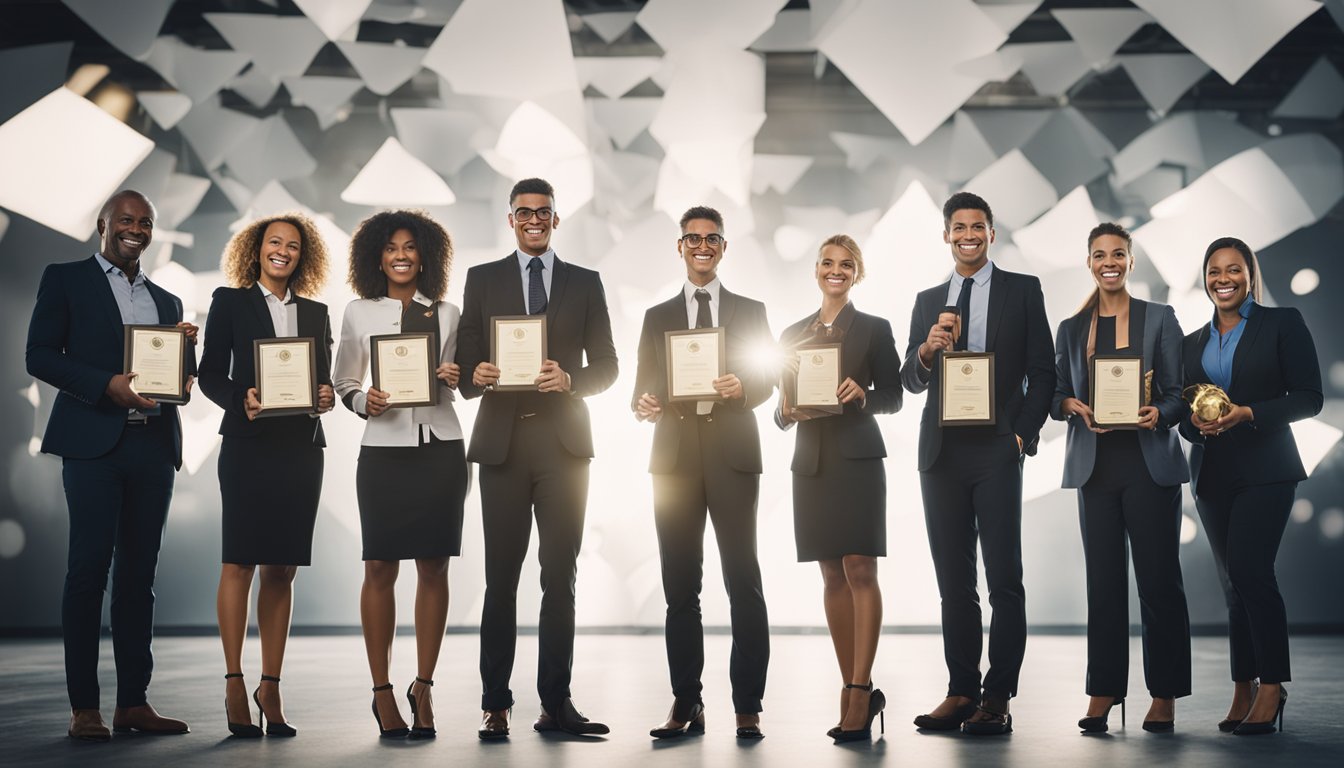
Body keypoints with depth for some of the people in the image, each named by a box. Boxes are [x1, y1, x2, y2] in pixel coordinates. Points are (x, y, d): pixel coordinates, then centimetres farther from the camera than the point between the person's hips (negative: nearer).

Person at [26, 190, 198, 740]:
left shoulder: (167, 301, 22)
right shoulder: (65, 279, 8)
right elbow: (39, 356, -2)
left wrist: (187, 346, -2)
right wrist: (108, 384, -15)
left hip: (153, 444, 5)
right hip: (94, 442, -4)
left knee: (139, 572, 5)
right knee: (89, 566, -6)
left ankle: (134, 702, 9)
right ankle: (83, 708, -1)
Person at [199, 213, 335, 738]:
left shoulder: (315, 312, 17)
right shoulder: (230, 301, 8)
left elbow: (325, 380, 16)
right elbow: (211, 374, 2)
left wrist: (326, 397, -7)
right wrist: (241, 400, -16)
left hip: (301, 448, 3)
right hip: (248, 444, -3)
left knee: (283, 569, 3)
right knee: (239, 561, -5)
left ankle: (271, 687, 8)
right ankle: (234, 684, 1)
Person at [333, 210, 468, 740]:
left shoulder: (447, 314, 10)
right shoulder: (359, 313, 6)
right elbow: (344, 384, 10)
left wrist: (454, 379, -5)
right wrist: (365, 402, -10)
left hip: (440, 447, 1)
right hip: (384, 448, -1)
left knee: (433, 568, 3)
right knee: (381, 568, -1)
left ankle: (423, 687, 12)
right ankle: (381, 691, 9)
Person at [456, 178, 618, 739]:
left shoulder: (585, 284, 12)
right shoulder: (482, 279, 11)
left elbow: (606, 366, 8)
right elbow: (465, 363, 7)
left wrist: (570, 379, -12)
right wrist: (477, 375, -16)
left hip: (564, 442, 1)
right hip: (503, 441, 0)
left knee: (561, 578, 2)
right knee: (500, 579, 0)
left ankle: (556, 703, 7)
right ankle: (495, 705, 5)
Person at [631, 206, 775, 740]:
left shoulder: (750, 311, 13)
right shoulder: (657, 317, 17)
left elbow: (766, 378, 6)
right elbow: (643, 388, 12)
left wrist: (741, 387, -15)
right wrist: (642, 406, -11)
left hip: (732, 457, -2)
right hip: (675, 458, 2)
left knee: (744, 584, -6)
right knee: (680, 587, 4)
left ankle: (747, 708, -1)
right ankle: (686, 705, 10)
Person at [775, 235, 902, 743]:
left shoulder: (874, 329, 5)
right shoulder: (794, 334, 15)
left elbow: (893, 397, 4)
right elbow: (782, 407, 15)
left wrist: (862, 394, -15)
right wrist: (788, 412, -7)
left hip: (857, 458, -4)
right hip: (811, 462, 4)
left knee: (860, 571, -10)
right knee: (832, 576, 5)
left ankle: (860, 691, -9)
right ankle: (853, 690, 11)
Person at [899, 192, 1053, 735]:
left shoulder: (1023, 290, 6)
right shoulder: (928, 301, 15)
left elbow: (1042, 371, 3)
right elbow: (910, 381, 10)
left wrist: (1023, 434, -8)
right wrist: (927, 350, -11)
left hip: (997, 448, -3)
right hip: (941, 451, 4)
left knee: (1004, 578, -5)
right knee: (953, 581, 6)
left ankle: (998, 698, -1)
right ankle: (961, 692, 12)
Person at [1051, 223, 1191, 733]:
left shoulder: (1160, 318, 5)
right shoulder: (1072, 328, 12)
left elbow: (1178, 393, 1)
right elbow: (1056, 395, 11)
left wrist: (1159, 414, -19)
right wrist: (1074, 407, -10)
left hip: (1150, 463, -2)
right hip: (1095, 465, 2)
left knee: (1158, 578, -2)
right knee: (1103, 579, 3)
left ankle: (1164, 696, 6)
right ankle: (1103, 691, 9)